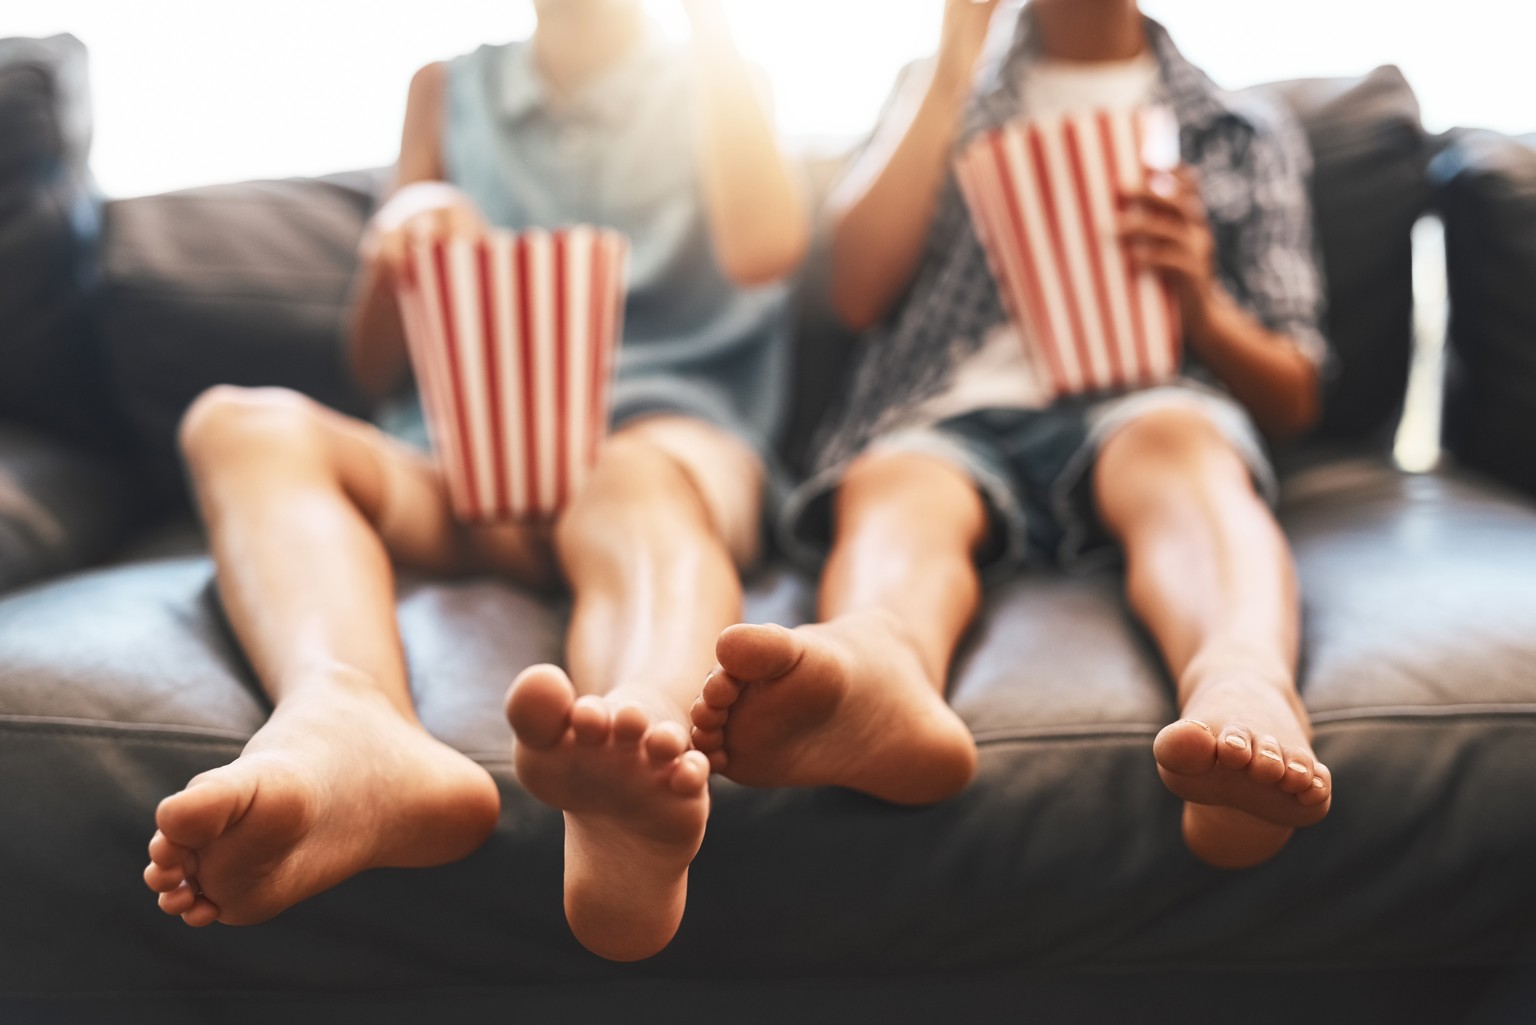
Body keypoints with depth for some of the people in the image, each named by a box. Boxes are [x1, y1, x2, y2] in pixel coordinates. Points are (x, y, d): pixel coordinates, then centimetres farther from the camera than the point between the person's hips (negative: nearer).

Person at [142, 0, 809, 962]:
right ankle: (349, 726, -55)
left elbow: (764, 251, -8)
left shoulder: (711, 83, 18)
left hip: (668, 433, -2)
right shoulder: (452, 86, 23)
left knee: (636, 484, -36)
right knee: (242, 423, -24)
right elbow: (377, 370, 21)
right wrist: (395, 256, -1)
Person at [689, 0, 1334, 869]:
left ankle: (1243, 689, -64)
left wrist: (1201, 302, -4)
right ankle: (871, 671, -66)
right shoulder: (938, 92, 26)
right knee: (896, 489, -34)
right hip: (950, 418, 1)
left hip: (1141, 412, 0)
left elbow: (1293, 403, 19)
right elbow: (860, 294, 7)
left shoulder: (1249, 137, 24)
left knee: (1180, 445, -34)